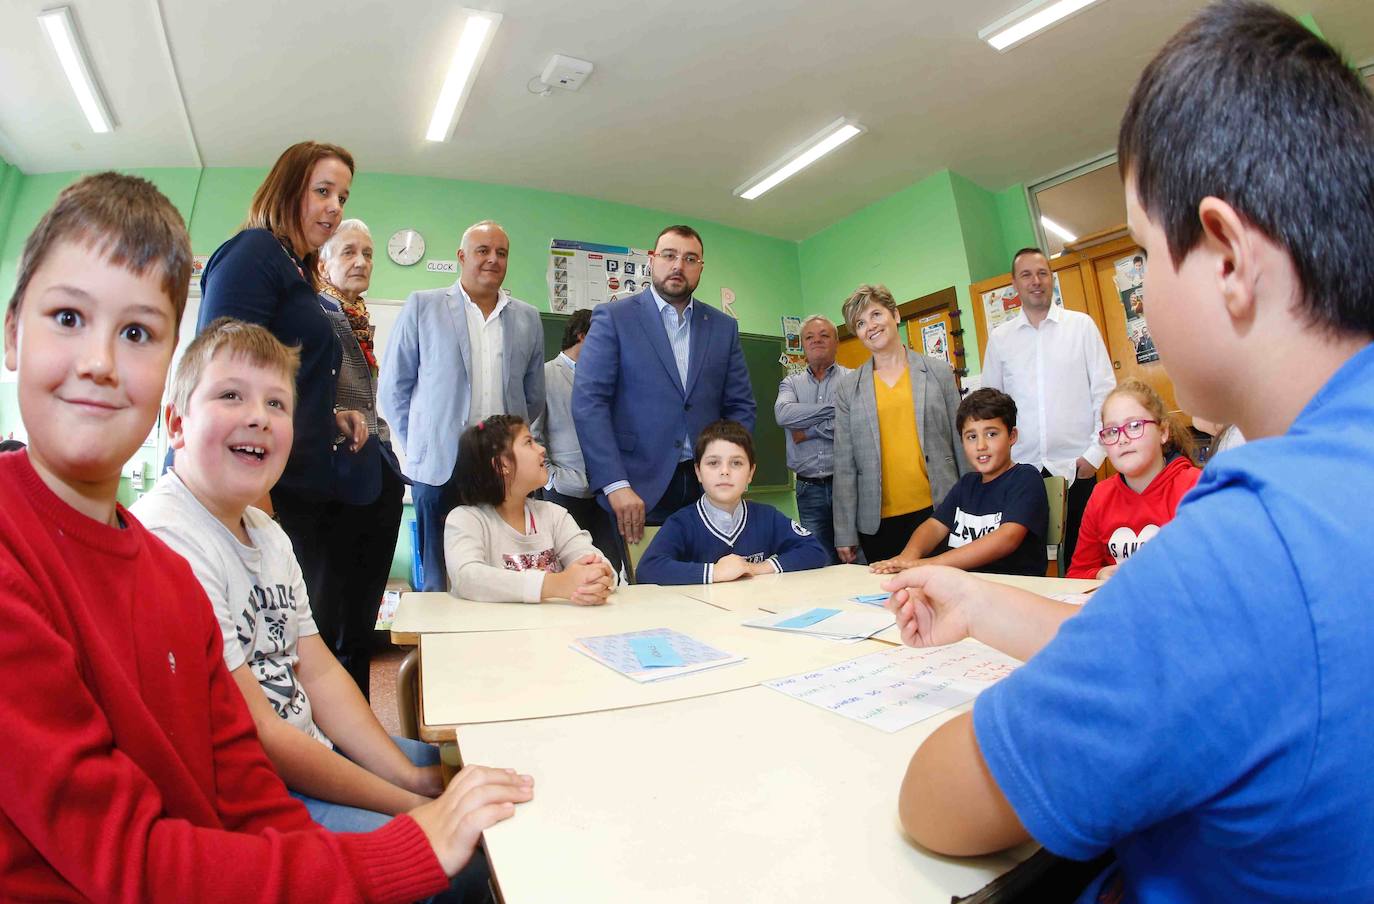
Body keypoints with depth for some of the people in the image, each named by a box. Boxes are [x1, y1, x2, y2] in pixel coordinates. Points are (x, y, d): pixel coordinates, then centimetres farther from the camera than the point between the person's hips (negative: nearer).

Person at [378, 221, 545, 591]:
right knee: (438, 577, 7)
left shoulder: (528, 318, 11)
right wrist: (420, 443, 4)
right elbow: (393, 386, 7)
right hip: (440, 464, -2)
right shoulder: (422, 306, 5)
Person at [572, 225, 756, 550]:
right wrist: (616, 485, -17)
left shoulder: (724, 327, 10)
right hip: (637, 489, -3)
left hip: (708, 486, 3)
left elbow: (741, 406, 11)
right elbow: (589, 401, -8)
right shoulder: (613, 317, 0)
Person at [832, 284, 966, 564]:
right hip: (878, 520, 0)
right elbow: (844, 465, 3)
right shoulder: (847, 389, 4)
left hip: (937, 509, 0)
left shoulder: (939, 372, 6)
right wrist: (845, 534, 0)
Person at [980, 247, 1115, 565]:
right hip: (1022, 466, 1)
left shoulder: (1082, 325, 4)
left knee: (1080, 555, 7)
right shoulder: (999, 337, 7)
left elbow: (1105, 391, 2)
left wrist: (1096, 453, -4)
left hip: (1075, 464, -1)